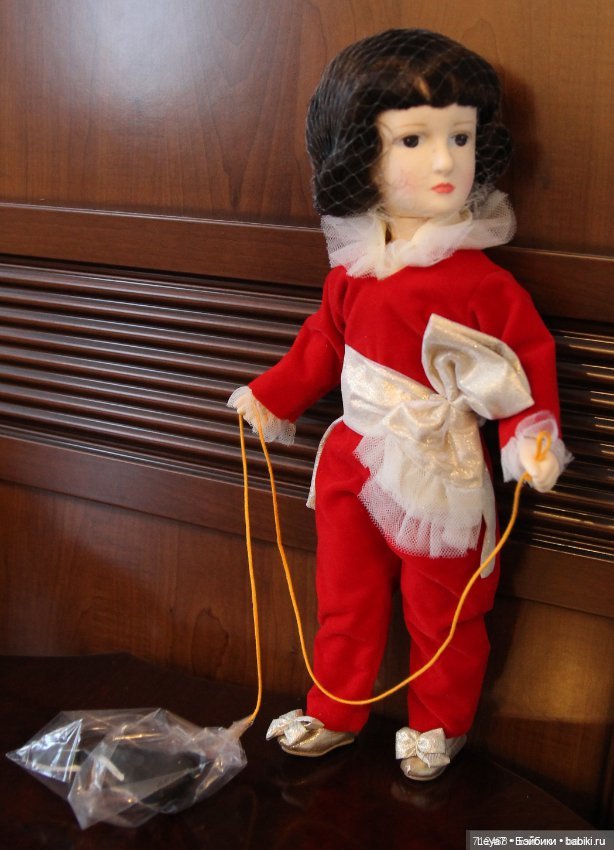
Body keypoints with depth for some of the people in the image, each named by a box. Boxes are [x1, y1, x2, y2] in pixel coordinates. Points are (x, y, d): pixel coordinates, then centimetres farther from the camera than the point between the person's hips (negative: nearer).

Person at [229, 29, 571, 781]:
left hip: (438, 476, -4)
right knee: (343, 599, 20)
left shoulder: (480, 280, -19)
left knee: (440, 612, 15)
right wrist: (272, 396, 13)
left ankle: (439, 724, 39)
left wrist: (531, 432, -26)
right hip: (353, 459, 5)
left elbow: (529, 354, -12)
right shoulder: (353, 268, -5)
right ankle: (333, 714, 41)